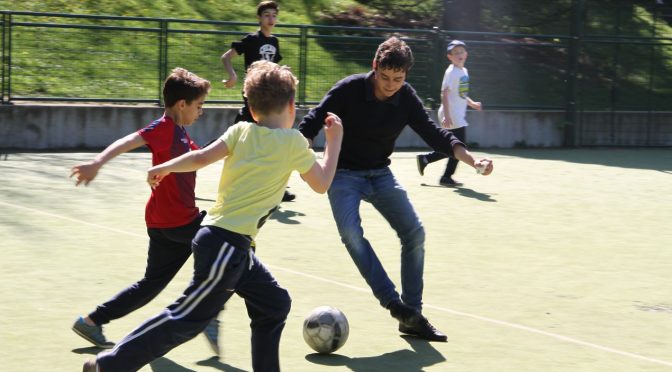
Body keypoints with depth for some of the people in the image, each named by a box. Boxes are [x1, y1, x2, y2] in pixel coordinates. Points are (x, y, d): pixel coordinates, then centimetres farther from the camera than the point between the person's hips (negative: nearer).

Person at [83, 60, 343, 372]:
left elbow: (201, 158, -2)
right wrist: (335, 140, 15)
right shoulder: (294, 143, -5)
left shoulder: (241, 131, 8)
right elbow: (322, 184, 5)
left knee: (274, 304, 17)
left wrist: (165, 168, 13)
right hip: (227, 245, -8)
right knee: (188, 318, -4)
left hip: (226, 243, 8)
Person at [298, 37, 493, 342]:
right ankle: (394, 302, -26)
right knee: (351, 232, -28)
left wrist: (471, 159, -21)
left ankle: (411, 315, 3)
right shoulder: (349, 90, -19)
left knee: (414, 233, -6)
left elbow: (434, 133, -7)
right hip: (343, 174, -4)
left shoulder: (406, 98, -8)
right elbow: (311, 123, -17)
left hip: (380, 174, 4)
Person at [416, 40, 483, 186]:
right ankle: (446, 177, 2)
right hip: (452, 115, -9)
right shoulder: (451, 72, -13)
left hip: (459, 115, 9)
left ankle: (425, 159, 20)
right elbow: (444, 94, -20)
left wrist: (472, 103, 14)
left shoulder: (464, 71, 15)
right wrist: (447, 116, -26)